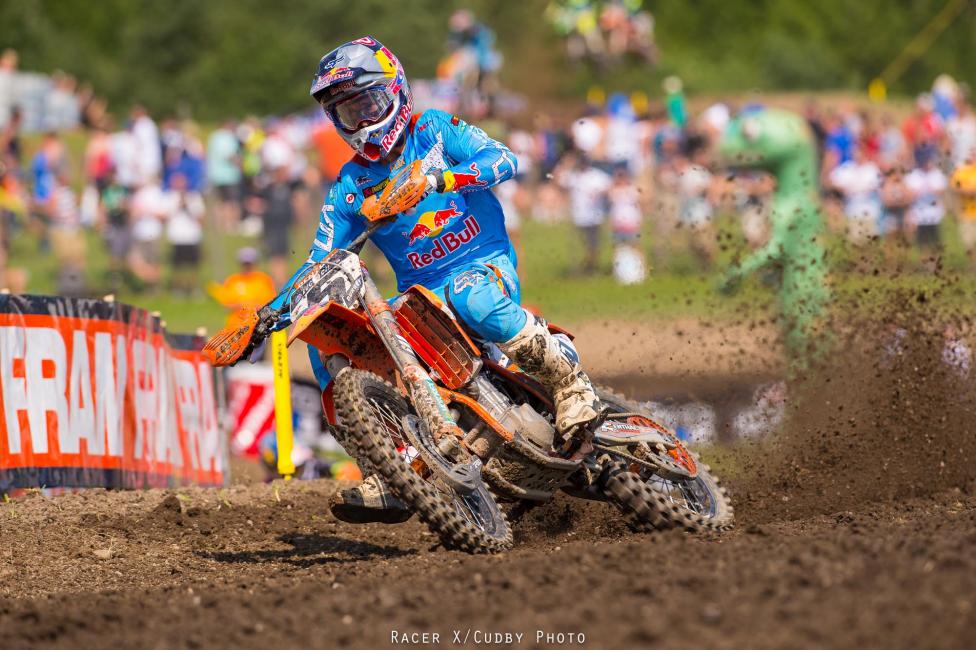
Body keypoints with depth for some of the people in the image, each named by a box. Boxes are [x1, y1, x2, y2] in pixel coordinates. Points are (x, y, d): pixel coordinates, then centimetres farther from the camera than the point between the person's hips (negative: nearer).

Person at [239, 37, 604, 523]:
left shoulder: (435, 131, 2)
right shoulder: (348, 188, 13)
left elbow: (503, 159, -14)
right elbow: (319, 263, 12)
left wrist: (438, 179, -30)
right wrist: (270, 315, -3)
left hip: (486, 265, -5)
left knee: (470, 300, -42)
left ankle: (570, 383, -24)